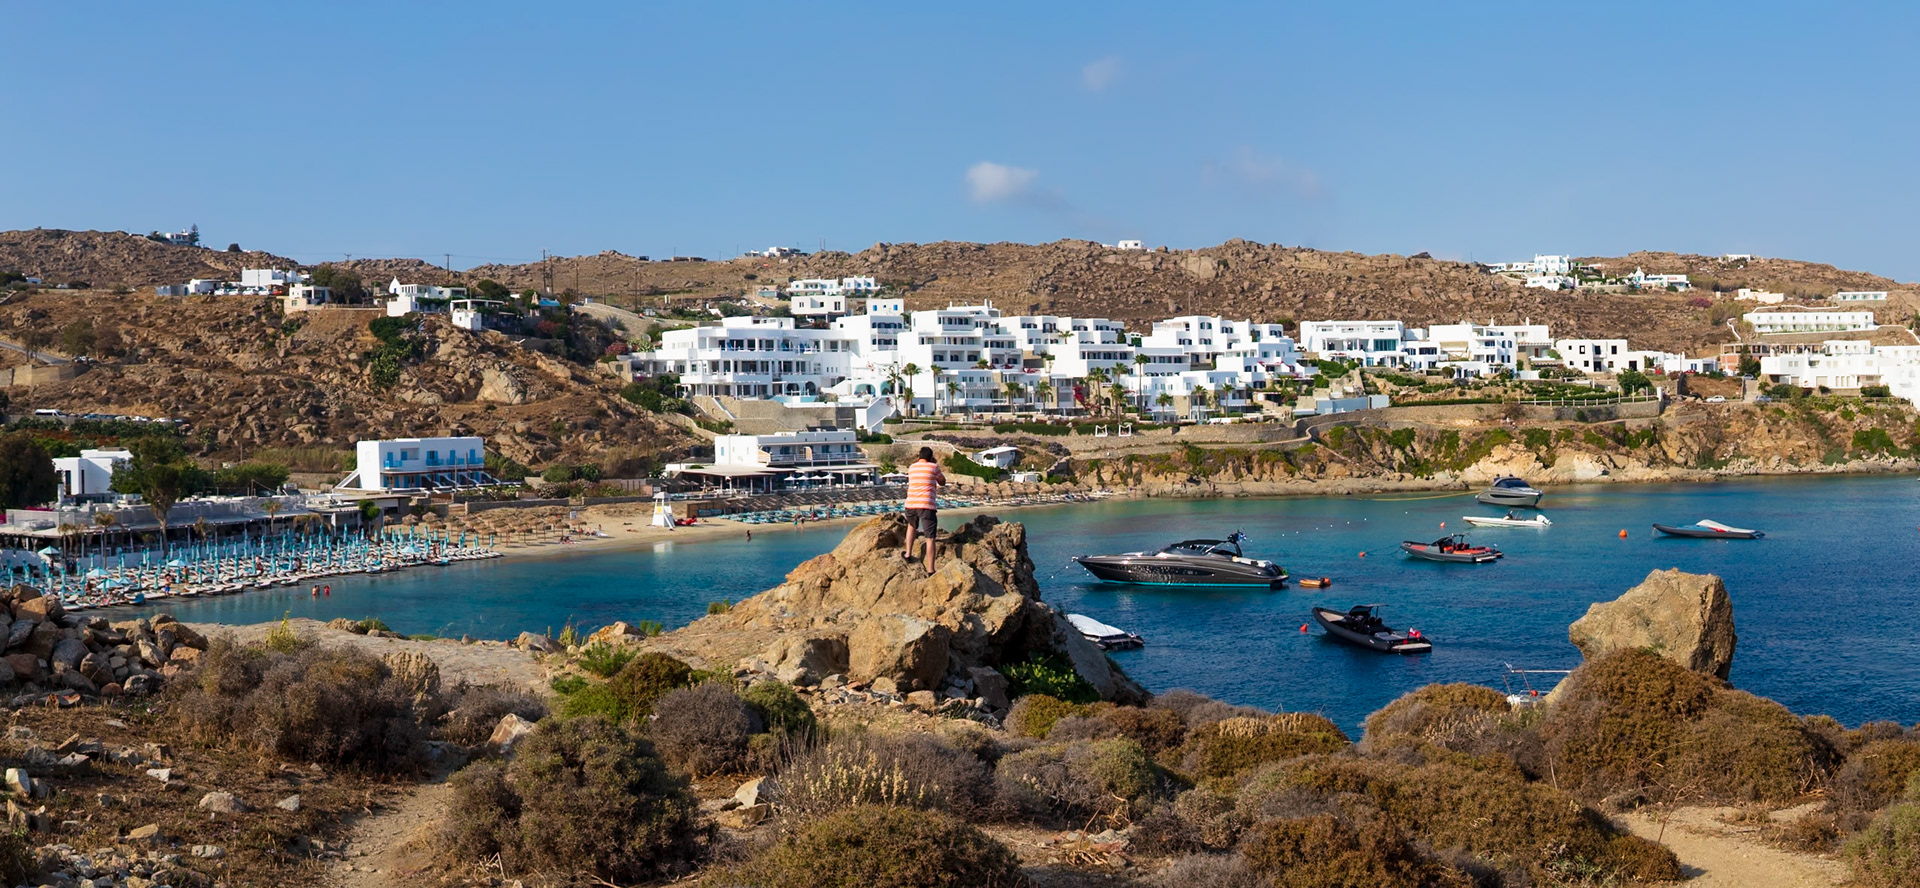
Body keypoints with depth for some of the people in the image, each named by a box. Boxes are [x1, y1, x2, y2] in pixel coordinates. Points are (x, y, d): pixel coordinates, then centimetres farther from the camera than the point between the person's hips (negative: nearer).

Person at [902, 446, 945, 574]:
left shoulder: (911, 467, 14)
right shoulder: (933, 467, 2)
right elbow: (942, 482, 16)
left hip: (910, 504, 4)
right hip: (927, 505, -4)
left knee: (911, 525, 35)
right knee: (930, 538, -3)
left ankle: (908, 554, 31)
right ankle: (930, 571, -8)